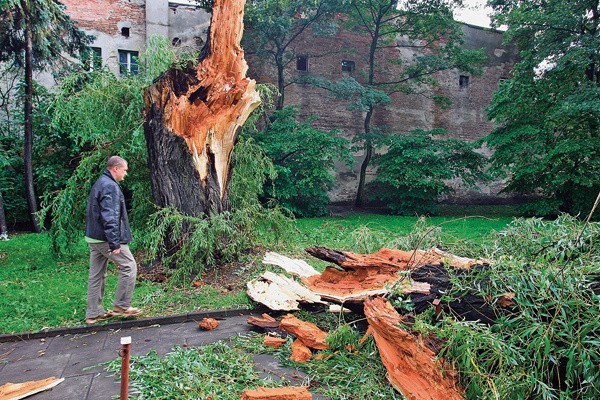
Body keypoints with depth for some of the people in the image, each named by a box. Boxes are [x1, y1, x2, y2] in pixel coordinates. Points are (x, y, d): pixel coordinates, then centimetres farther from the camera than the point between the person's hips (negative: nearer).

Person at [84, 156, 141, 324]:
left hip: (94, 238, 10)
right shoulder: (110, 186, -15)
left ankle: (93, 313, 19)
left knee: (96, 275, 13)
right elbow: (110, 217, -23)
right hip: (106, 238, -10)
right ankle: (121, 306, 3)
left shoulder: (99, 184, 18)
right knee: (129, 266, -2)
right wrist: (114, 243, -23)